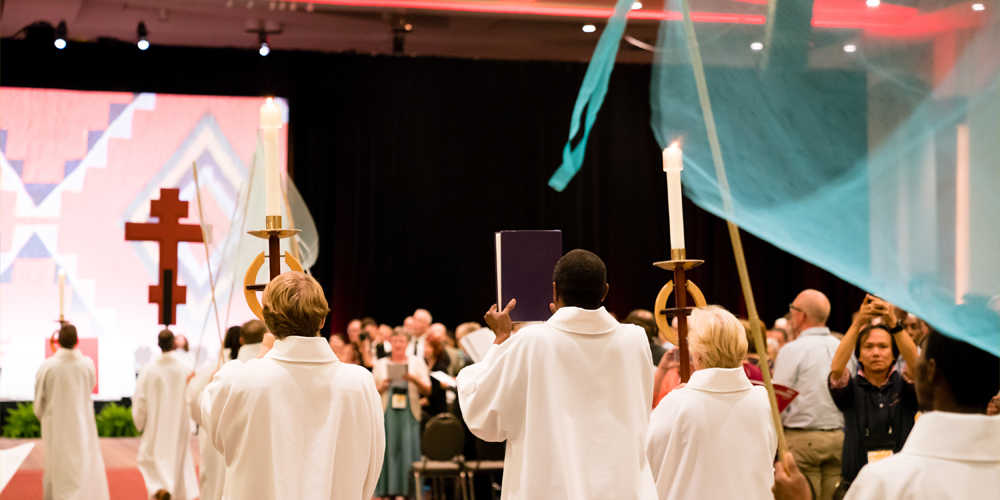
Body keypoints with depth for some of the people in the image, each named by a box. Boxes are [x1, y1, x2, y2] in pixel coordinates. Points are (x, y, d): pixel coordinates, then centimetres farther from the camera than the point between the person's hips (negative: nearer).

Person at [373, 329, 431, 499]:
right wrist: (382, 386, -9)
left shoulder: (417, 362, 9)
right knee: (387, 450, -4)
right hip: (387, 413, 1)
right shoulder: (381, 364, 12)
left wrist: (414, 379, -14)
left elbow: (427, 390, 2)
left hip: (409, 414, -1)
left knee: (408, 450, -6)